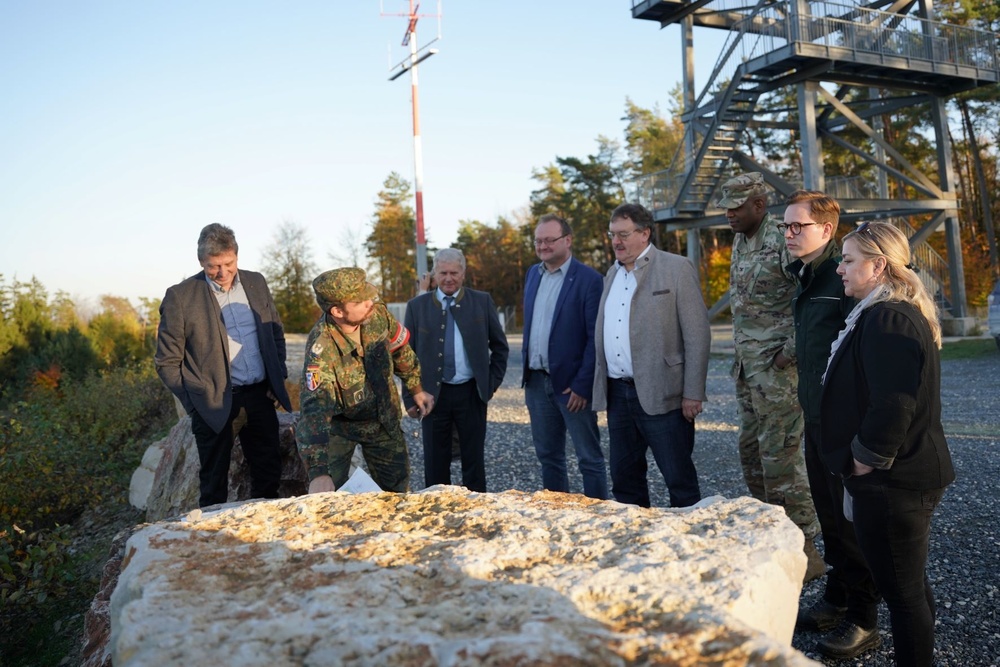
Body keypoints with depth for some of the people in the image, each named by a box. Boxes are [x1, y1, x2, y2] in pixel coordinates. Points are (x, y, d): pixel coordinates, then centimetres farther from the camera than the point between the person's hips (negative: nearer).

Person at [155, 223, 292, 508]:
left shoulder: (256, 283, 6)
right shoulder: (180, 297, -7)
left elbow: (277, 333, 16)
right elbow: (167, 363, -4)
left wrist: (278, 378, 6)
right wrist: (198, 400, -10)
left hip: (260, 396, 4)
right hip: (215, 404, -4)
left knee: (269, 474, 13)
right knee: (214, 485, 8)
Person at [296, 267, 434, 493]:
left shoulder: (377, 314, -21)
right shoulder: (321, 347, -36)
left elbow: (400, 349, 1)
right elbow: (314, 408, -45)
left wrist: (417, 390, 9)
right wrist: (318, 472, -54)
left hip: (383, 417, 5)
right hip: (339, 423, -4)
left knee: (397, 490, 15)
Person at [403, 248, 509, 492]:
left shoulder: (482, 302, 1)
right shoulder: (417, 306, 2)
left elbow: (500, 346, 10)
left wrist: (492, 382, 2)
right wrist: (410, 397, 0)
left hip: (471, 393, 0)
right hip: (433, 394, 0)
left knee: (474, 460, 9)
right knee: (435, 463, 7)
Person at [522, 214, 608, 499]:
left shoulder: (588, 279, -11)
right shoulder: (533, 274, 11)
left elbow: (595, 337, -14)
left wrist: (582, 385, -17)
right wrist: (526, 371, 11)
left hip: (571, 385, -7)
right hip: (536, 381, 7)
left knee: (589, 458, 4)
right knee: (548, 455, 15)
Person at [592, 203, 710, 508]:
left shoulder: (677, 269, -5)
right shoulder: (612, 273, 15)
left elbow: (698, 334, -9)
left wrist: (693, 393, -13)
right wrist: (602, 388, 10)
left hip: (660, 395, -6)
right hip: (617, 394, 6)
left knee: (679, 479, 2)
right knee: (624, 479, 13)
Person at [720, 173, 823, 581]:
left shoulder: (783, 244, -15)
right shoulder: (740, 243, 14)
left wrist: (790, 350, -19)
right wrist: (741, 356, 16)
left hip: (777, 368, -9)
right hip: (747, 367, 9)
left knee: (780, 458, -4)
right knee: (751, 453, 15)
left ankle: (803, 550, 8)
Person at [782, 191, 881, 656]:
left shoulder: (844, 277, -17)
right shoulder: (806, 277, 12)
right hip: (817, 417, 9)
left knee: (852, 517, 3)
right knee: (828, 513, 18)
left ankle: (862, 614, 17)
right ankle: (837, 597, 32)